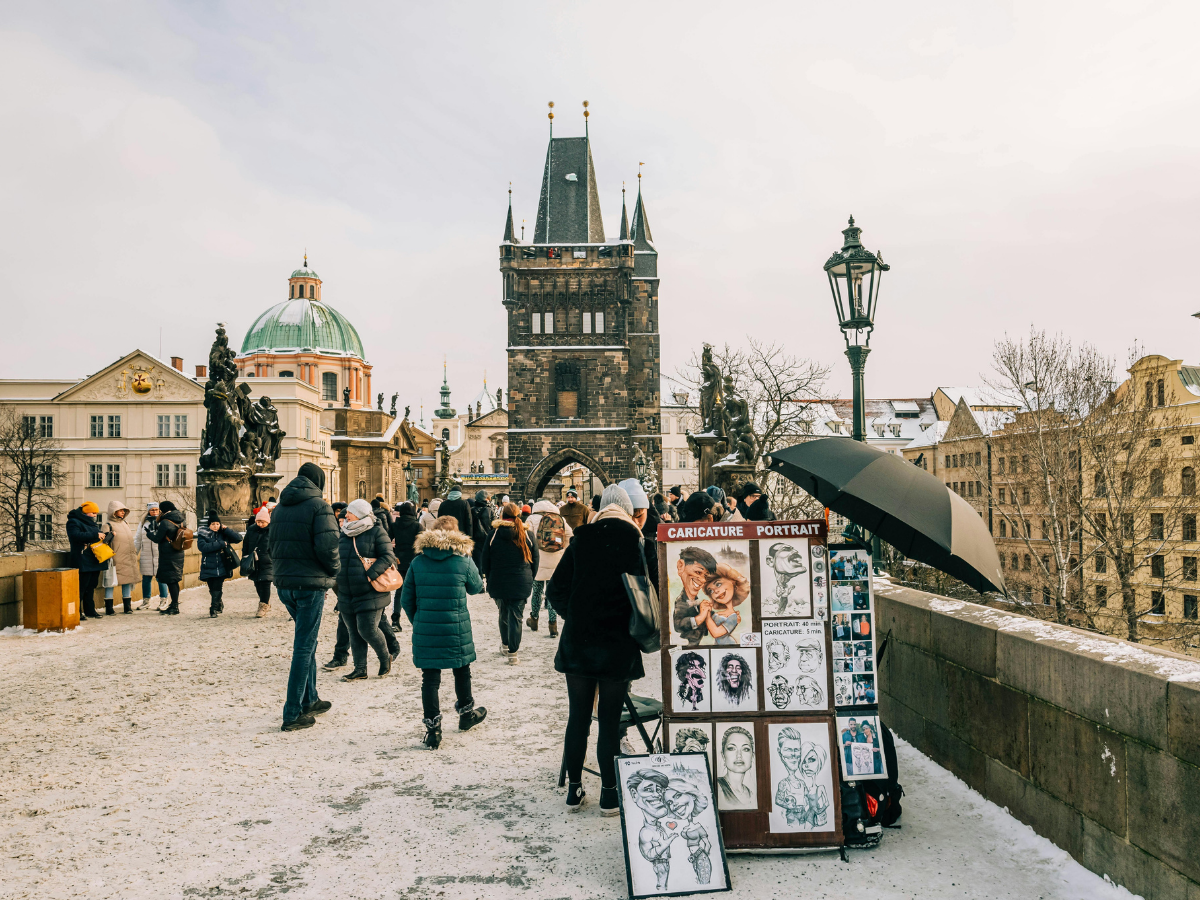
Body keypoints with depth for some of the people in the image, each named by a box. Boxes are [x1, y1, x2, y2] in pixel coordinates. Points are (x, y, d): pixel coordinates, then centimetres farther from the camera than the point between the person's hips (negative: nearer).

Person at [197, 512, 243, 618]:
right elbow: (203, 547, -15)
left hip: (221, 567, 0)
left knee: (217, 589, -10)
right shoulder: (202, 534, 2)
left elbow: (238, 538, 0)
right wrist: (221, 544, -17)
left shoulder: (223, 534, 8)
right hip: (208, 567, 0)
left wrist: (226, 529, -5)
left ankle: (214, 610, -5)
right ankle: (219, 605, 29)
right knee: (212, 589, 7)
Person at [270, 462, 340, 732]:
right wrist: (334, 570, -4)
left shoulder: (280, 508, 11)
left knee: (305, 641, 21)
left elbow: (272, 545, 14)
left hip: (284, 584, 7)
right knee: (304, 646, -1)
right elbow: (327, 546, -20)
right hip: (311, 584, -7)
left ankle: (309, 701, 29)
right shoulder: (318, 506, -11)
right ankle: (293, 714, 2)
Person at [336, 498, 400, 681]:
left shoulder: (376, 532, -6)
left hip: (370, 593, -6)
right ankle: (360, 670, 17)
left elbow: (389, 556, -12)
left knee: (367, 629, -9)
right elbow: (337, 560, 21)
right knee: (354, 632, 8)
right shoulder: (344, 535, 13)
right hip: (347, 595, 7)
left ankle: (385, 658, 17)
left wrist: (371, 574, -22)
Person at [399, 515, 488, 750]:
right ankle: (466, 713, 39)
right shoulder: (464, 560, -7)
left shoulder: (417, 561, -1)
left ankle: (433, 730, 7)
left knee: (430, 678, 6)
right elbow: (477, 587, 10)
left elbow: (406, 598, 4)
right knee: (462, 670, 20)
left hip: (425, 630, 1)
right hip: (457, 630, -1)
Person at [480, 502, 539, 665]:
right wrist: (530, 578, 15)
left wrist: (489, 578, 14)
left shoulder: (494, 534, -5)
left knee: (504, 613, 19)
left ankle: (505, 644, 33)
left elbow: (486, 560, 1)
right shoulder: (527, 535, -3)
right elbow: (535, 560, 4)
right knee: (516, 616, 1)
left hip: (498, 582, 1)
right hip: (521, 583, -1)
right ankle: (513, 653, -1)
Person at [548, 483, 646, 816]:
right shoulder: (636, 545, -6)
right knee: (610, 721, 6)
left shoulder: (581, 542, 0)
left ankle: (574, 789, 22)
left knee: (578, 717, 12)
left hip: (577, 642, 2)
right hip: (619, 647, -2)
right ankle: (609, 795, 14)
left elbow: (555, 591, 0)